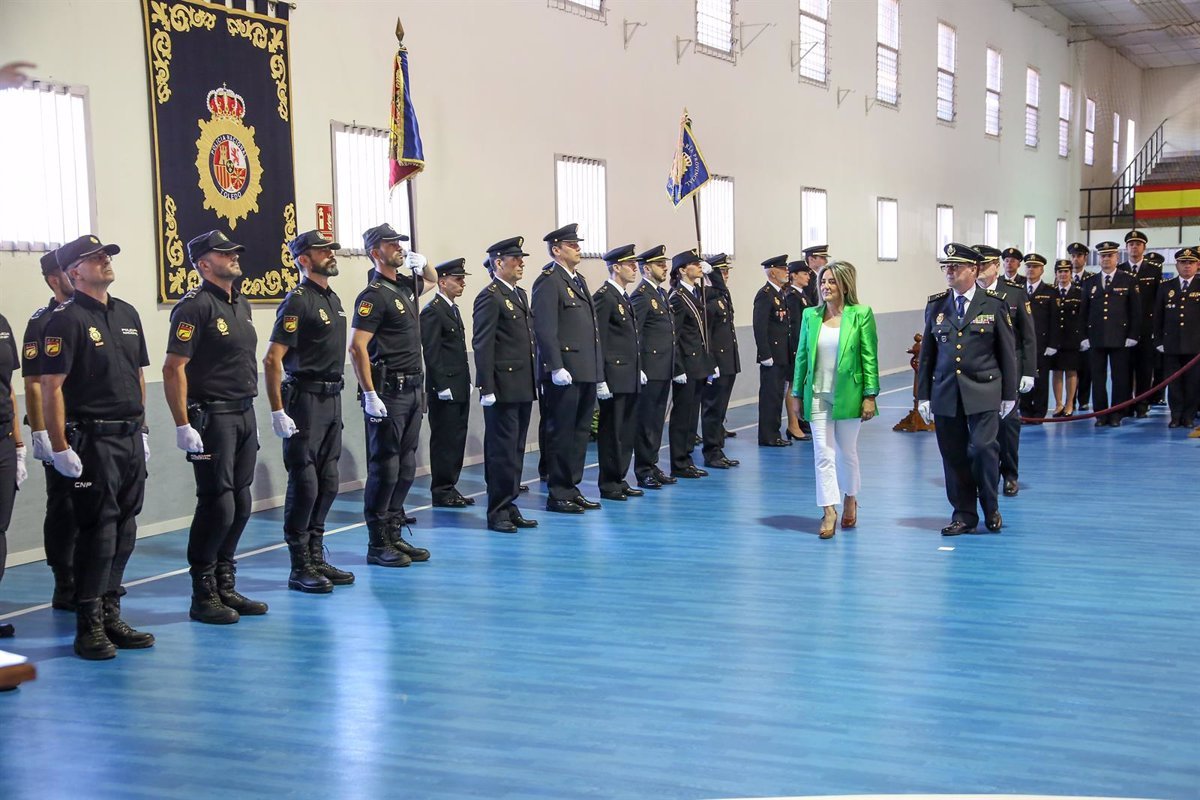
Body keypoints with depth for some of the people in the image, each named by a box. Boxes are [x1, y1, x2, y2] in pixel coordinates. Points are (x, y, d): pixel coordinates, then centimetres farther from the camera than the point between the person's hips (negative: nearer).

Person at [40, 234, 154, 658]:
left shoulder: (127, 314, 14)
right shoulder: (66, 319, -9)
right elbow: (51, 387, -13)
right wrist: (60, 448, -17)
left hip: (130, 438, 7)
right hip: (93, 440, -7)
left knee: (124, 531, 11)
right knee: (97, 531, -4)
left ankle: (111, 617, 22)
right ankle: (89, 628, 5)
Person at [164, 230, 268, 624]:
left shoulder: (241, 304, 15)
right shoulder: (195, 306, -12)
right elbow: (173, 369, -16)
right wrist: (183, 426, -20)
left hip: (244, 415, 8)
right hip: (212, 417, -8)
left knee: (240, 505, 11)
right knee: (217, 506, -5)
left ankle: (226, 587, 22)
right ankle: (203, 596, 6)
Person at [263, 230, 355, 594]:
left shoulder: (334, 299, 15)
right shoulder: (298, 301, -11)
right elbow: (272, 359, -16)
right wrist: (277, 411, -20)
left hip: (332, 400, 9)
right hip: (306, 400, -8)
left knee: (327, 483, 12)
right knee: (304, 485, -4)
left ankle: (317, 557, 22)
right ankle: (300, 568, 4)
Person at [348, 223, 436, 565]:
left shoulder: (404, 286, 13)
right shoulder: (374, 295, -11)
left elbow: (431, 279, 37)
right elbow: (357, 348, -18)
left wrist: (422, 263, 14)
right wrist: (370, 395, -22)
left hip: (412, 390, 9)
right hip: (389, 392, -9)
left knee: (405, 467, 11)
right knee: (384, 467, -4)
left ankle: (394, 535, 19)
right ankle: (378, 544, 3)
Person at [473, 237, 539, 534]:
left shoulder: (520, 294, 17)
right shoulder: (489, 297, -10)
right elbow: (483, 345, -15)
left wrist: (536, 378, 17)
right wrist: (486, 388, -19)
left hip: (523, 387, 9)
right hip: (503, 387, -9)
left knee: (515, 449, 13)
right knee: (502, 450, -2)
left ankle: (509, 506, 21)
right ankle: (498, 512, 5)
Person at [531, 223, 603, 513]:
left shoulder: (579, 280, 18)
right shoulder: (549, 282, -9)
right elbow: (545, 329, -17)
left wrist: (598, 367, 18)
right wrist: (556, 367, -22)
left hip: (586, 372, 9)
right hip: (565, 374, -9)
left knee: (580, 432, 13)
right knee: (561, 433, -1)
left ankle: (572, 489, 21)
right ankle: (558, 495, 6)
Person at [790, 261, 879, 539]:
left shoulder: (861, 315, -5)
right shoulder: (810, 315, 5)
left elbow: (870, 357, -5)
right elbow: (801, 356, 9)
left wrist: (870, 396, -9)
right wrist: (797, 394, 8)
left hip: (848, 395, -2)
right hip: (818, 396, 2)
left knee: (846, 452, 10)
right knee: (823, 454, -1)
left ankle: (850, 499, 32)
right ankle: (829, 512, 1)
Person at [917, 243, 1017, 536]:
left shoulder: (994, 304, 1)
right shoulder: (935, 306, 8)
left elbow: (1007, 352, 4)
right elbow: (926, 354, 11)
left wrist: (1009, 394, 3)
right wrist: (923, 395, 8)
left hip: (983, 392, -3)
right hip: (945, 393, 3)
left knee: (984, 448, -11)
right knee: (954, 456, 5)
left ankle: (990, 509, 12)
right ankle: (964, 515, 17)